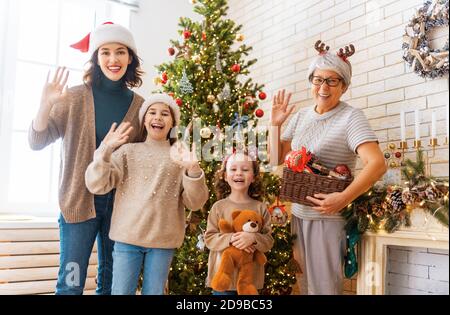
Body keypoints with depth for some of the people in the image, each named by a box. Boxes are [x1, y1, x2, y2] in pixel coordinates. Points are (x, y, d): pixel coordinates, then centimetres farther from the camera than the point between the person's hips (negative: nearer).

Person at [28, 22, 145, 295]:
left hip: (121, 204, 3)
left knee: (112, 281, 14)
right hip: (79, 200, -2)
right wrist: (46, 106, -22)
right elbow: (37, 143, -6)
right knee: (71, 283, -1)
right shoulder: (74, 98, -4)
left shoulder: (139, 105, 2)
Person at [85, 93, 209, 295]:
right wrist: (105, 150, -18)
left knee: (154, 292, 11)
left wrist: (193, 170, -19)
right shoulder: (128, 151, 6)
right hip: (127, 237, 0)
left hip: (163, 240, 1)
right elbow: (96, 186, -3)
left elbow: (195, 203, -1)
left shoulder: (181, 156, 6)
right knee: (122, 292, 5)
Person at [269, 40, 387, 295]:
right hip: (298, 214, 6)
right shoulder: (301, 116, 7)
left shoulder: (350, 117, -12)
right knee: (304, 282, 19)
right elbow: (277, 160, 9)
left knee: (324, 285, 5)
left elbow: (378, 164, -23)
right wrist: (275, 124, -1)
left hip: (329, 216, -6)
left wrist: (344, 198, -31)